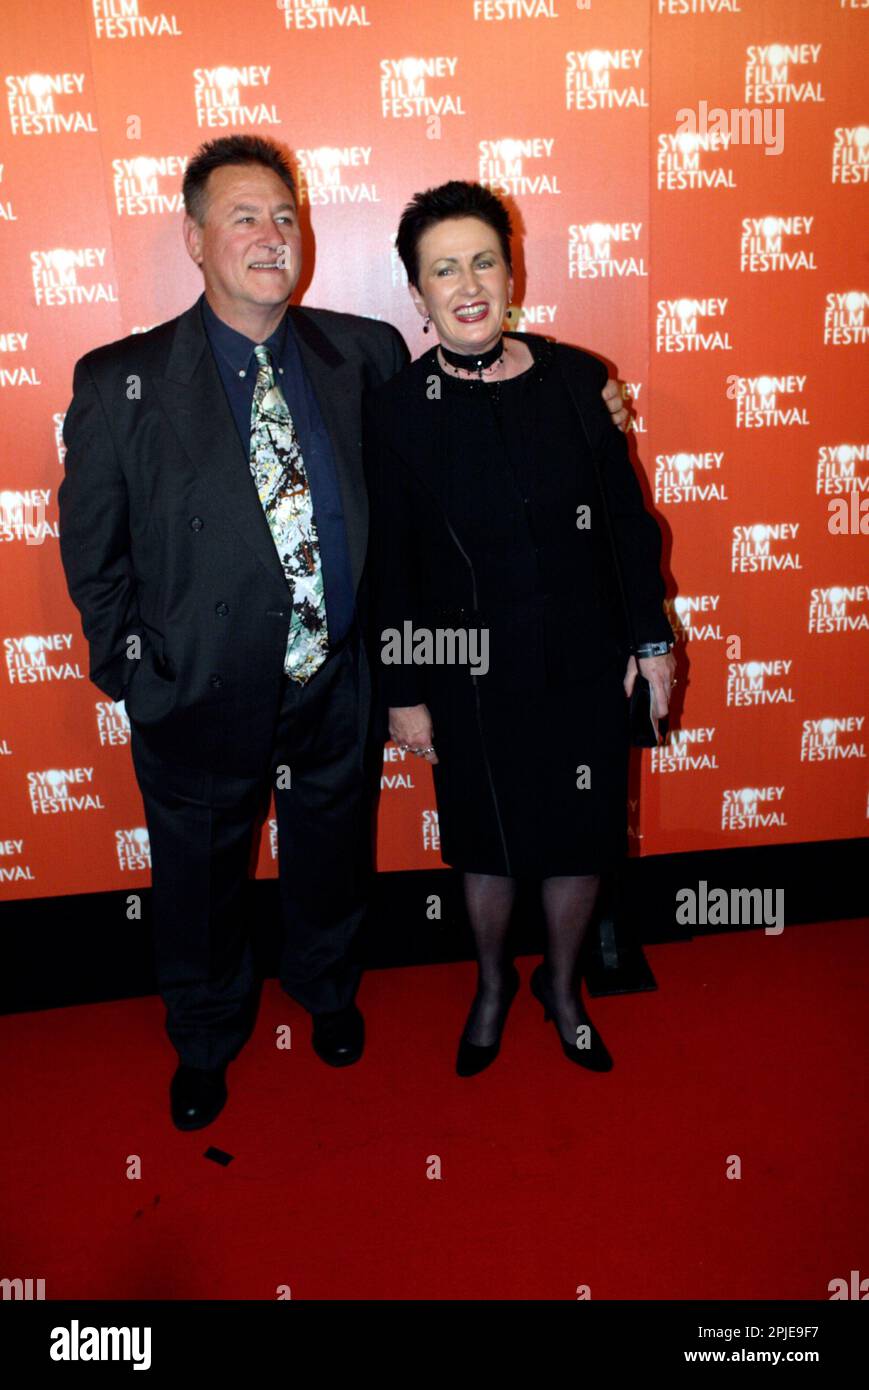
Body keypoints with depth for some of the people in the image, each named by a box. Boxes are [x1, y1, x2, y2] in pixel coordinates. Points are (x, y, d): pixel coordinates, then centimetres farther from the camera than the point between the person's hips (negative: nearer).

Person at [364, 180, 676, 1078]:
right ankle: (492, 986, 44)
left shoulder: (578, 380, -4)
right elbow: (390, 563, -4)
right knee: (488, 845, 15)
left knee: (582, 839, 14)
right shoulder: (397, 408, -8)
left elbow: (628, 515, 3)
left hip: (584, 660, 2)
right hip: (471, 674, -1)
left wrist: (652, 635, 4)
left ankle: (562, 984, 42)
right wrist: (403, 692, -3)